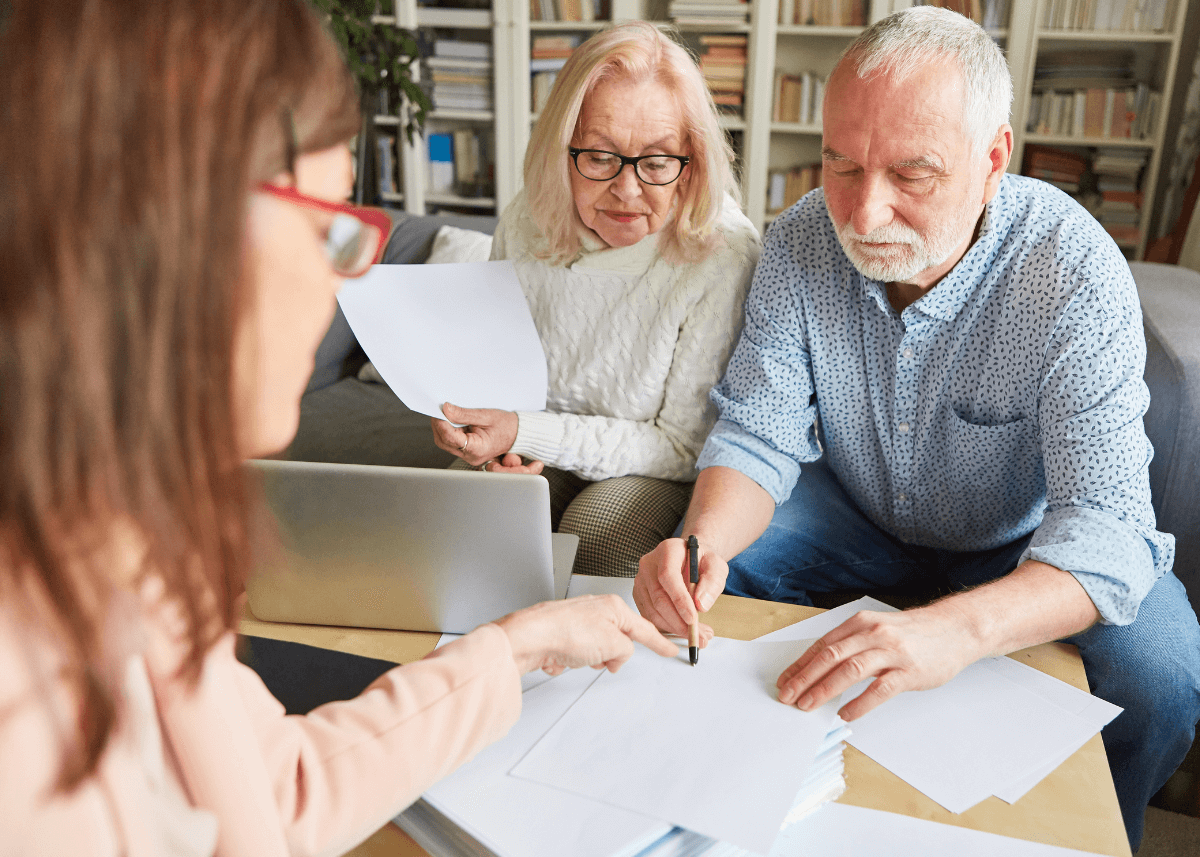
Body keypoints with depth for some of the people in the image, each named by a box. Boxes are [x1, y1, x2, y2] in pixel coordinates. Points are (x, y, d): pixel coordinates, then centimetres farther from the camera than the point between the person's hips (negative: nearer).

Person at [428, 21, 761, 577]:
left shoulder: (723, 254, -23)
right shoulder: (525, 225, -9)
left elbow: (686, 446, -18)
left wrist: (526, 432, -26)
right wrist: (496, 441, -13)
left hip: (653, 469, -3)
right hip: (538, 455, 4)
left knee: (595, 531, -32)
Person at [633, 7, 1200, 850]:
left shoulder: (1077, 276, -28)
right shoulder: (801, 243, -18)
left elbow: (1102, 523, -33)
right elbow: (758, 435, -15)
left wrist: (956, 629, -53)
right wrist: (705, 539, -39)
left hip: (1017, 551, -2)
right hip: (857, 519, 3)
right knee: (691, 576, -17)